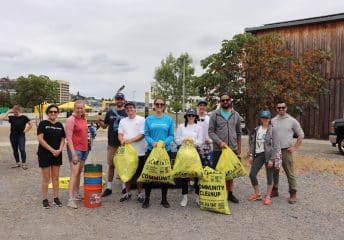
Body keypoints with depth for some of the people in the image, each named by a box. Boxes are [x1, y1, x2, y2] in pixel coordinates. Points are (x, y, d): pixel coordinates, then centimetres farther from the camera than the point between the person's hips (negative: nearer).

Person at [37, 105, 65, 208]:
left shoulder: (60, 125, 8)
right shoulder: (43, 124, -6)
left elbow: (63, 139, 9)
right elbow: (40, 139, -13)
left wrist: (59, 150, -9)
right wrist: (52, 150, -17)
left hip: (57, 154, 4)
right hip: (45, 154, -4)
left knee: (56, 177, 9)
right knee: (46, 178, 2)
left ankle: (56, 198, 18)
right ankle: (45, 199, 13)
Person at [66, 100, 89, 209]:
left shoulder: (84, 119, 11)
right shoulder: (71, 120, -11)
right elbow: (69, 138, -15)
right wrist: (73, 153, -20)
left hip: (84, 149, 7)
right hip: (75, 149, -7)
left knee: (79, 173, 14)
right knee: (74, 173, -11)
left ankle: (77, 194, 25)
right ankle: (71, 199, -10)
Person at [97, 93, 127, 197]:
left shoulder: (127, 113, 1)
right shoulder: (110, 112, 9)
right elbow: (104, 126, 14)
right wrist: (100, 121, -6)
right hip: (112, 144, 2)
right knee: (111, 165, 9)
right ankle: (109, 188, 18)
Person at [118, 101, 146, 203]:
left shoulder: (141, 120, -3)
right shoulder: (123, 121, 12)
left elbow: (142, 135, -10)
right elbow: (120, 134, 6)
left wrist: (130, 140, -20)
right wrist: (122, 140, -16)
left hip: (139, 152, -4)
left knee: (139, 173, 5)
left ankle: (140, 193, 19)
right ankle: (127, 192, 25)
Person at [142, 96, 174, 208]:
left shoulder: (169, 119, 2)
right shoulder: (149, 119, 3)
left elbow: (171, 135, 1)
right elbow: (146, 134, 1)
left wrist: (165, 142, -17)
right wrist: (152, 142, -18)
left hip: (166, 150, 0)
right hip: (151, 149, 0)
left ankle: (164, 199, 21)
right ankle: (147, 198, 16)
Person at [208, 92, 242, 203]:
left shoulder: (236, 115, 8)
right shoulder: (215, 114, -1)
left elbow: (238, 133, 13)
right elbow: (211, 131, -4)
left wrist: (239, 148, 11)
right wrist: (220, 142, -17)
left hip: (232, 149, 3)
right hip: (218, 149, -3)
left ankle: (230, 193, 24)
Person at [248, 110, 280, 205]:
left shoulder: (272, 130, -7)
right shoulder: (257, 129, 7)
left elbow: (275, 146, -10)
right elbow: (253, 143, 13)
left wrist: (271, 159, -15)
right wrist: (251, 155, 7)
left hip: (268, 155, -5)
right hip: (259, 154, 5)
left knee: (269, 176, 5)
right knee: (252, 174, 3)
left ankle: (268, 196, 20)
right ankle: (257, 194, 21)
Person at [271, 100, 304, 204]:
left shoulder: (292, 121, -1)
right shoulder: (273, 121, 7)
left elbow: (301, 135, 4)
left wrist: (295, 147, -3)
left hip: (286, 151, -3)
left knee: (290, 173, -2)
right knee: (274, 172, 12)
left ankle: (293, 194, 6)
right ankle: (274, 190, 25)